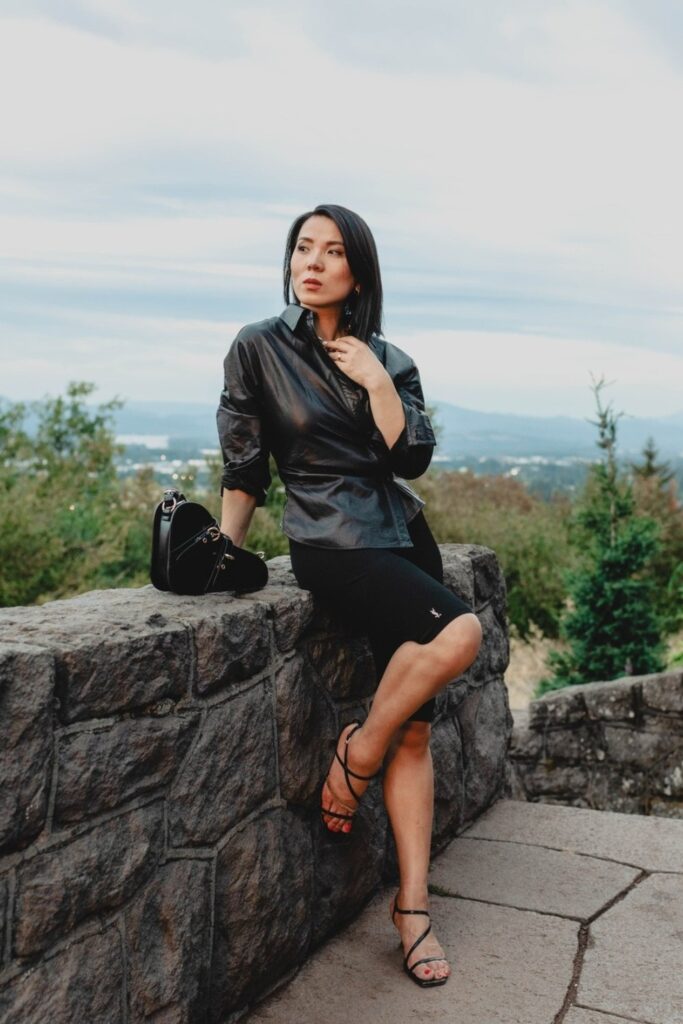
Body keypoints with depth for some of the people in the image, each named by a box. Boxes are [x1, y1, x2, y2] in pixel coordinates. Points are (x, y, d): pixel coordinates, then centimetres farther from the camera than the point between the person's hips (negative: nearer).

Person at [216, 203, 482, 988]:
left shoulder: (388, 360, 10)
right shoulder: (259, 348, 0)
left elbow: (413, 457, -2)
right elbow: (243, 466, 2)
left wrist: (375, 383, -9)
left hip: (403, 534, 5)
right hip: (332, 542, -5)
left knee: (414, 728, -1)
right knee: (459, 632, -28)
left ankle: (412, 909, 6)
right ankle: (355, 753, -5)